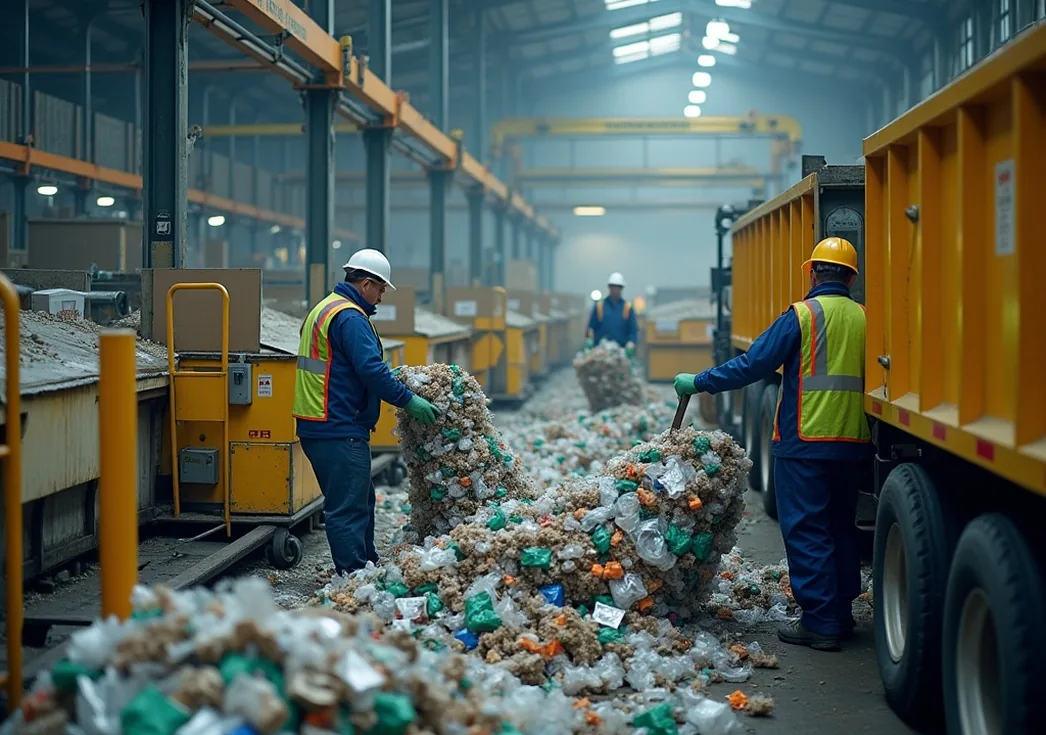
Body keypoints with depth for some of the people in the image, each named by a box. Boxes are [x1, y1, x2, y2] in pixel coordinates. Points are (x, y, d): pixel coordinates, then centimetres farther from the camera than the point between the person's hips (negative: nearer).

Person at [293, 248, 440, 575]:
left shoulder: (324, 309, 19)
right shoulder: (350, 317, -16)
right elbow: (371, 370, -23)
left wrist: (391, 378, 24)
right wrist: (408, 400, -15)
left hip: (319, 426, 11)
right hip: (340, 431, -11)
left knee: (361, 499, 19)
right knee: (348, 508, -7)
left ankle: (368, 566, 29)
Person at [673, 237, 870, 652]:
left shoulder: (801, 315, -8)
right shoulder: (865, 319, 6)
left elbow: (754, 364, -9)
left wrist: (699, 383, 0)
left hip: (804, 442, -5)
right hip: (852, 442, 5)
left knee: (805, 531, 0)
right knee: (841, 528, 16)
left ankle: (819, 624, -1)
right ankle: (842, 614, 23)